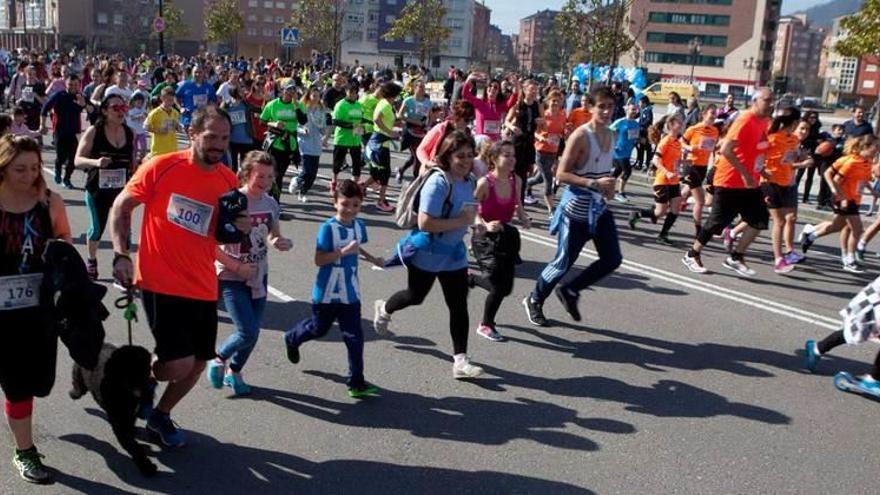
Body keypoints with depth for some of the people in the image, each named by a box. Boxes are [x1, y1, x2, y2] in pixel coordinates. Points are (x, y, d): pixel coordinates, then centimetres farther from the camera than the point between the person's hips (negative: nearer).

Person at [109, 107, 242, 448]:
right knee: (180, 363, -13)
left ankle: (161, 415, 38)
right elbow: (121, 207, 0)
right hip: (161, 283, -5)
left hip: (203, 287, 6)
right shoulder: (161, 167, -10)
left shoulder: (229, 181, 3)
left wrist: (239, 228, -8)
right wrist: (121, 255, -10)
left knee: (199, 362, 13)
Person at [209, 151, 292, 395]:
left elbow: (275, 236, 13)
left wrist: (283, 243, -10)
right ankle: (218, 359, 19)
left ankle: (234, 371, 38)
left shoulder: (270, 204, -1)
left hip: (259, 276, 6)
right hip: (232, 277, -6)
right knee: (248, 332, -12)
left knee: (253, 331, 12)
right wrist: (237, 266, -19)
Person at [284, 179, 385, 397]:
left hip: (350, 294, 4)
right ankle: (292, 339, 50)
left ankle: (356, 382, 9)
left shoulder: (359, 225, 1)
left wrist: (372, 259, 14)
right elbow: (319, 260, -21)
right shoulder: (328, 228, -18)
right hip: (327, 293, -4)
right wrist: (344, 251, -30)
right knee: (319, 329, 17)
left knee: (354, 337, 1)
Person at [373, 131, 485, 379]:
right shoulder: (438, 183, -25)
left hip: (455, 254, 6)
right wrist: (460, 222, -28)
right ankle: (384, 309, 49)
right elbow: (425, 223, -31)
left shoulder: (469, 182, 1)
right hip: (427, 254, -6)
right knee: (415, 296, 16)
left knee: (459, 307, 2)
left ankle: (460, 361, 8)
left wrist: (471, 218, 1)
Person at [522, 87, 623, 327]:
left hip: (600, 208, 7)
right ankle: (534, 300, 27)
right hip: (577, 210, -7)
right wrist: (594, 183, -27)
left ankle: (569, 291, 25)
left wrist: (608, 186, 2)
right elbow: (561, 174, -19)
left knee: (613, 259, 6)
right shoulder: (580, 136, -17)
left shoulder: (612, 135, 7)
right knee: (564, 262, 3)